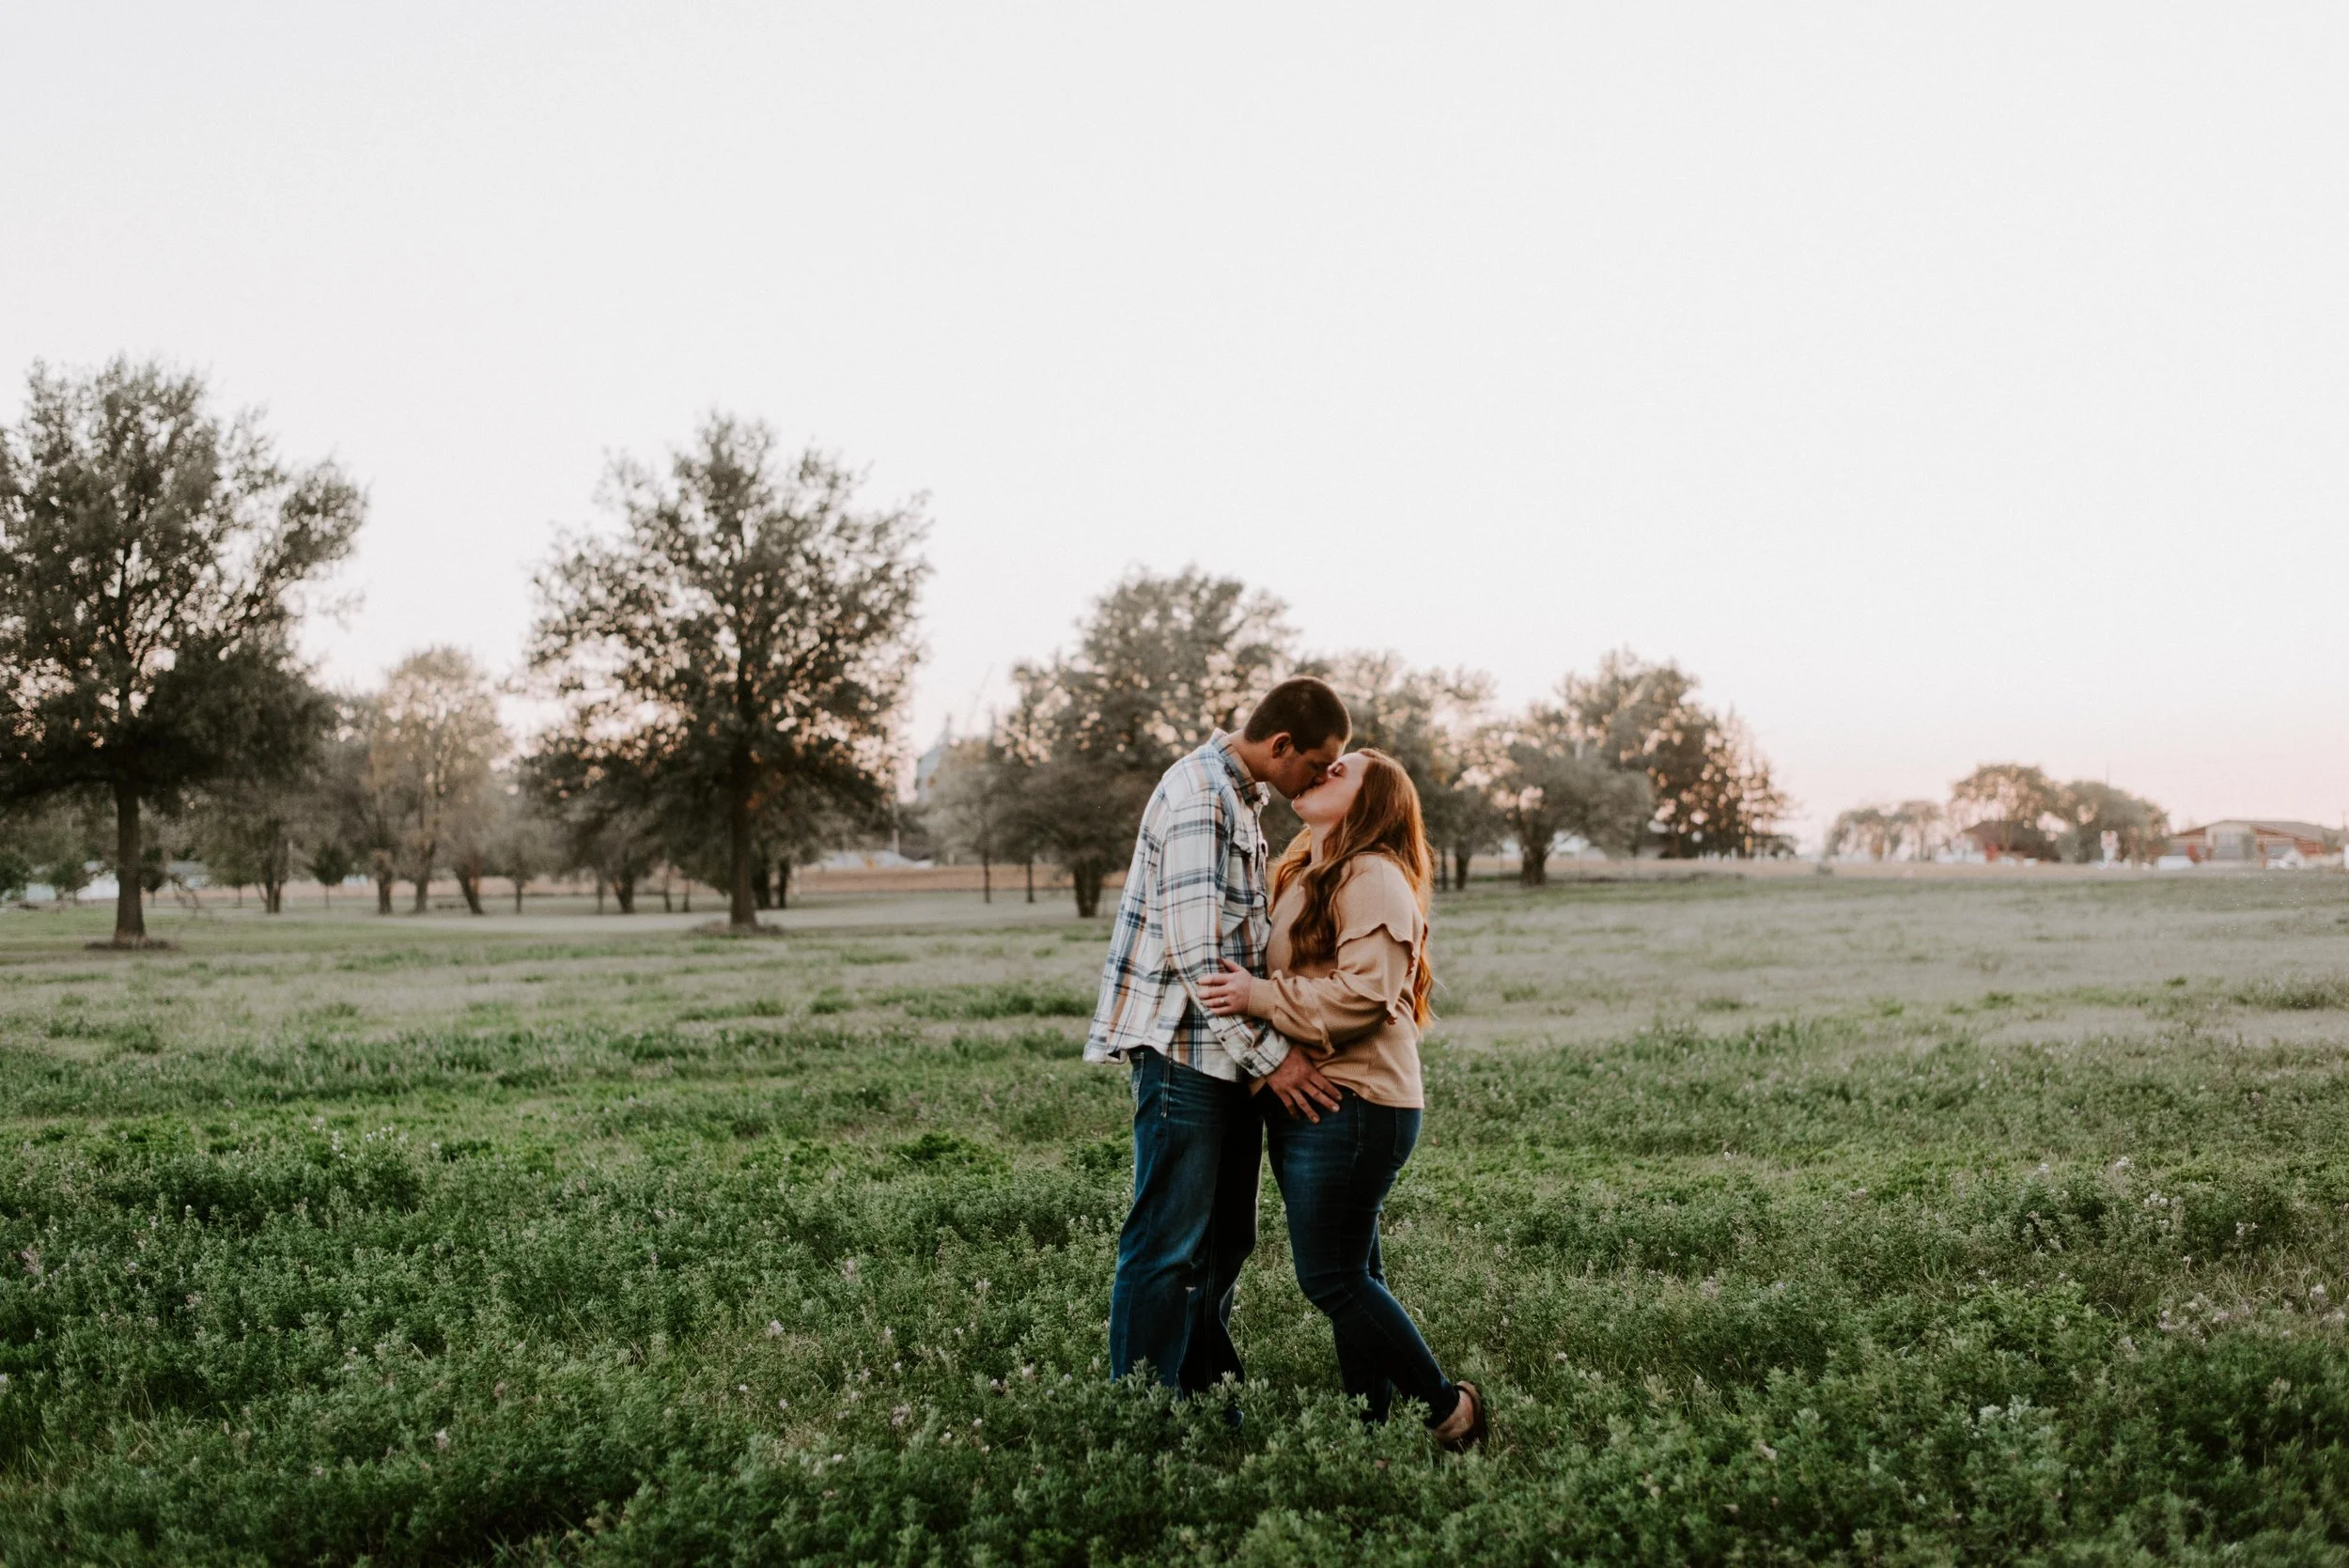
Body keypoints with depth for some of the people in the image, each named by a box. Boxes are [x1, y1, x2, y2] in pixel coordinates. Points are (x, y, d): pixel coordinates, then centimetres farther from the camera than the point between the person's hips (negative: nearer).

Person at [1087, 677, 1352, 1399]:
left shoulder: (1238, 796, 16)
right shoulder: (1198, 797, -17)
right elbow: (1197, 952, -22)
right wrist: (1270, 1054, -19)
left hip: (1227, 1052, 10)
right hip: (1185, 1049, -10)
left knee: (1224, 1239, 16)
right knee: (1169, 1244, -4)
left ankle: (1205, 1395, 26)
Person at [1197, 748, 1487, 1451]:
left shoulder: (1374, 878, -12)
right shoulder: (1303, 876, 18)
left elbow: (1364, 993, -23)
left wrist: (1260, 996, -22)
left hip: (1352, 1107, -9)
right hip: (1307, 1103, 9)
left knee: (1332, 1279, -7)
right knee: (1351, 1275, 13)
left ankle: (1448, 1409, 6)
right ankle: (1372, 1424, 20)